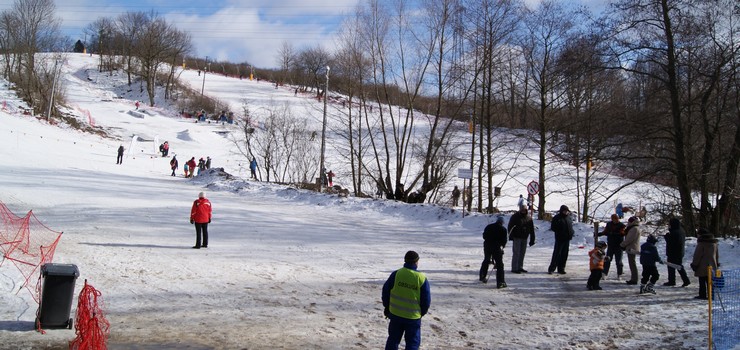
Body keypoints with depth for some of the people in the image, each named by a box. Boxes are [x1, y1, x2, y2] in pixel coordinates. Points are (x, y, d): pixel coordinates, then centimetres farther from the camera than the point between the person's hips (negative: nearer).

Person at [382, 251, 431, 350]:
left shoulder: (396, 274, -9)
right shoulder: (422, 279, -12)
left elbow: (385, 291, -1)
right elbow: (426, 300, -6)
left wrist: (387, 307, 14)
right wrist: (421, 313, 12)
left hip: (395, 314, 2)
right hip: (413, 317, -2)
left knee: (393, 339, 19)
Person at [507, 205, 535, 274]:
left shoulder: (529, 219, 9)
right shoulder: (515, 217, -4)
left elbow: (531, 230, 13)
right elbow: (510, 227, -6)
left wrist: (532, 240, 10)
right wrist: (511, 236, -15)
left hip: (524, 238, 5)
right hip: (516, 238, -5)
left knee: (522, 253, 10)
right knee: (516, 253, -8)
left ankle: (520, 267, 20)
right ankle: (514, 268, -5)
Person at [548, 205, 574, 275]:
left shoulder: (569, 217, 13)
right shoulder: (557, 218, -6)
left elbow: (571, 226, 21)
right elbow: (553, 227, -8)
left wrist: (571, 233, 4)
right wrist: (559, 232, -17)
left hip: (567, 239, 6)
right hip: (560, 239, -6)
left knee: (564, 254, 8)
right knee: (557, 253, -7)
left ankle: (561, 268, 15)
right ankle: (551, 268, -1)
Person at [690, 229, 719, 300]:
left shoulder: (701, 243, -14)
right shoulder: (714, 242, 11)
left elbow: (697, 255, -13)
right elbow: (717, 254, 21)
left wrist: (694, 264, -6)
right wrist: (717, 263, 29)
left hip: (703, 266, -7)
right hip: (711, 265, 7)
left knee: (702, 281, -1)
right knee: (709, 281, 10)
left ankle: (702, 295, 1)